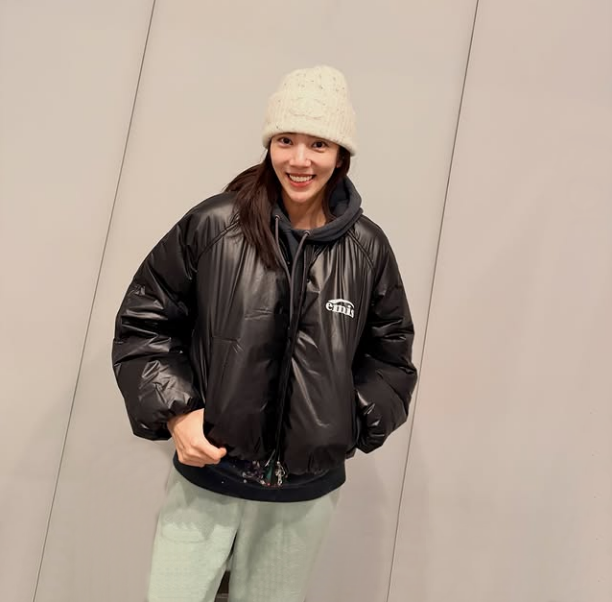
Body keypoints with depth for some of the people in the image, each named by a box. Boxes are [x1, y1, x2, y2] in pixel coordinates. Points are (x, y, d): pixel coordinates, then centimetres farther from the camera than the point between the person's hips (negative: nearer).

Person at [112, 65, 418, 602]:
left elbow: (390, 355, 9)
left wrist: (353, 425, -3)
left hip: (307, 492, 2)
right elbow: (143, 323, 0)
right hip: (204, 476, -1)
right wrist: (174, 412, -10)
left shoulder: (368, 249, -4)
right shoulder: (212, 226, -10)